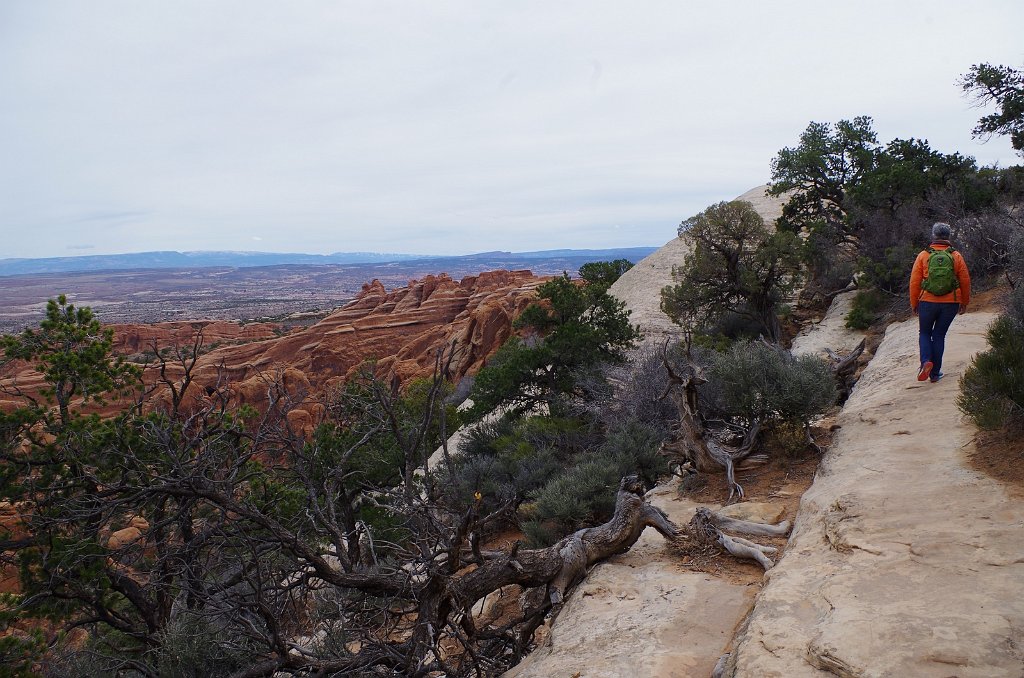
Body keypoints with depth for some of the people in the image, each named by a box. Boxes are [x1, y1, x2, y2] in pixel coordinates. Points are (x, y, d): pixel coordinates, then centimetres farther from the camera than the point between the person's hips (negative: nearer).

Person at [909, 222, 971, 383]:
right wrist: (964, 302, 18)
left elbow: (914, 282, -3)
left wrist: (914, 304, 7)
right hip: (950, 303, 1)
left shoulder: (923, 256, -4)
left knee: (925, 333, 16)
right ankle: (935, 373, 14)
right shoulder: (957, 256, 0)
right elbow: (965, 281, 5)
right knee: (939, 335, 12)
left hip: (928, 302, -1)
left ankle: (926, 361, -9)